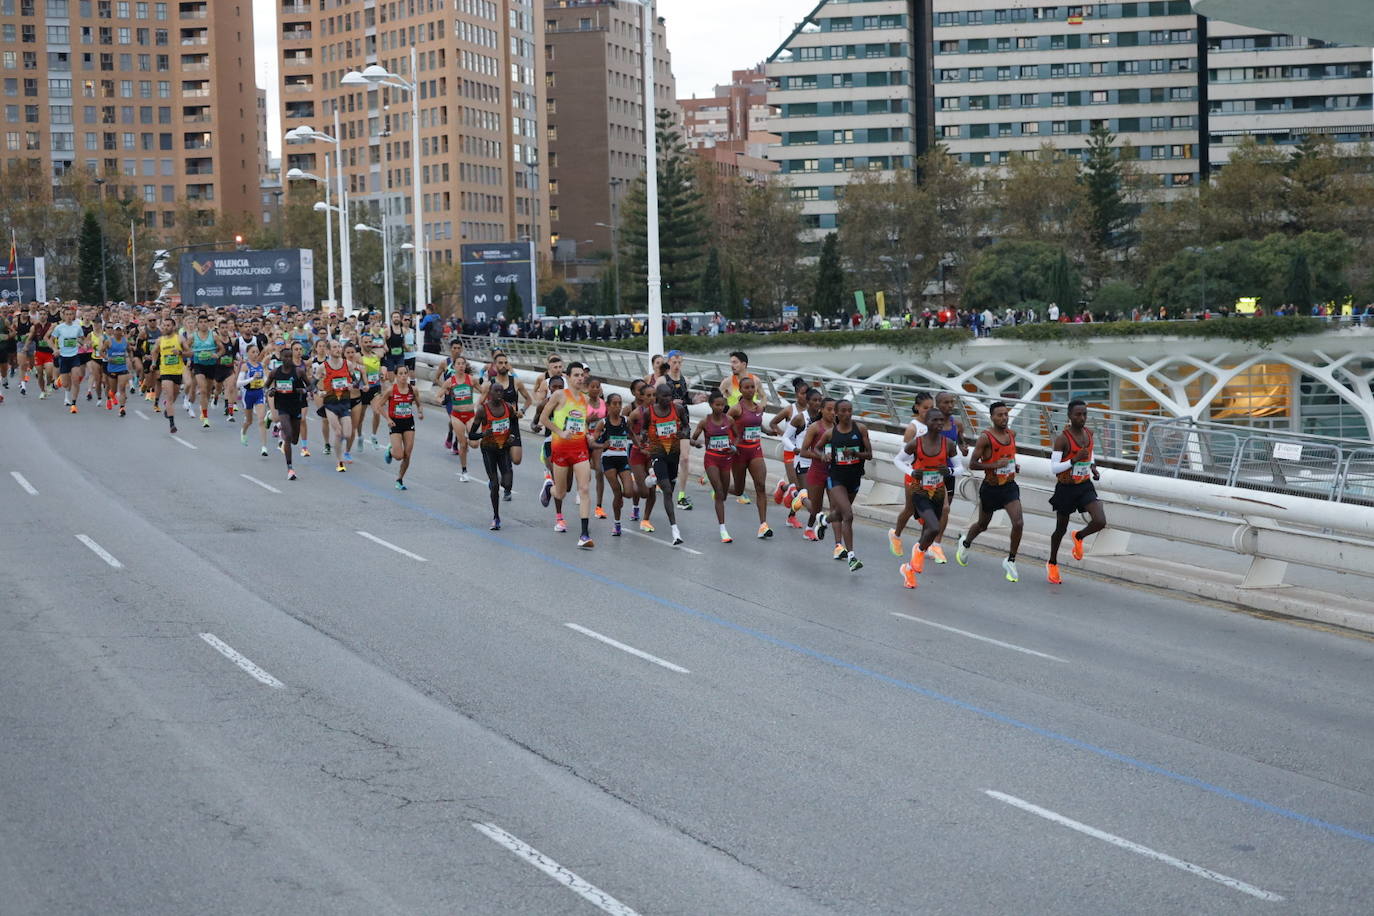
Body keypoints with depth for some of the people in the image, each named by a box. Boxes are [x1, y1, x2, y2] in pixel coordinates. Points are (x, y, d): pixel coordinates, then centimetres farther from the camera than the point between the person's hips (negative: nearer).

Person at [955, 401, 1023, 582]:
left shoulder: (1011, 434, 2)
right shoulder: (985, 438, -17)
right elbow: (972, 464, -16)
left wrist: (1014, 466, 4)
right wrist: (994, 465, -27)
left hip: (1010, 486, 4)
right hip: (991, 488, -4)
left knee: (1018, 523, -15)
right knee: (983, 524, 17)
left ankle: (1010, 561, 2)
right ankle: (965, 542, 51)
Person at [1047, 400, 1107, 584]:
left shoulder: (1088, 433, 1)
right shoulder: (1062, 438, -18)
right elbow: (1053, 468, -20)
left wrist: (1093, 467, 6)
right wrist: (1075, 460, -31)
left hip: (1085, 486, 4)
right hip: (1066, 488, -4)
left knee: (1100, 522, -16)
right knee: (1061, 529, 11)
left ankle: (1079, 536, 17)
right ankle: (1052, 564, 35)